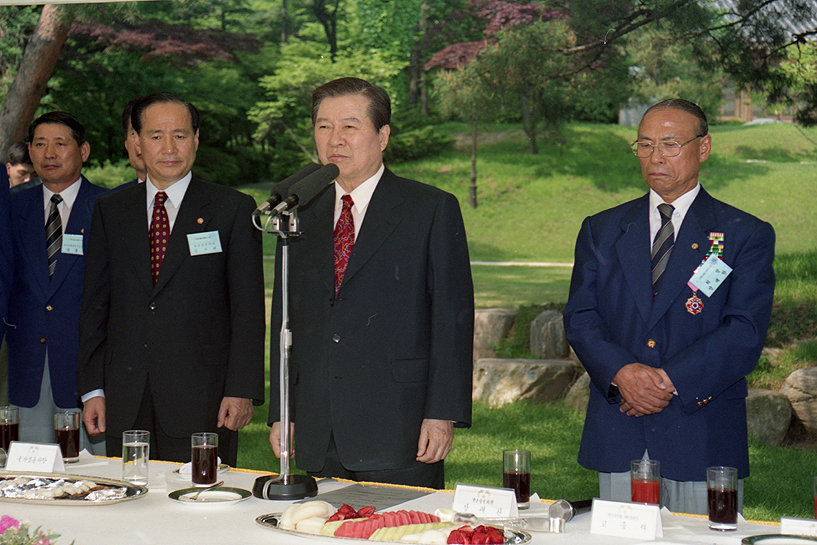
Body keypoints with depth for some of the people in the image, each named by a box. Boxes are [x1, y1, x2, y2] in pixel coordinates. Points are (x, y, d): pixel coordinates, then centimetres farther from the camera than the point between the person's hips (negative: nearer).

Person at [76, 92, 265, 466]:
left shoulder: (234, 209, 2)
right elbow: (95, 305, 12)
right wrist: (92, 389, 5)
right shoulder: (110, 211, 12)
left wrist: (241, 391, -8)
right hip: (126, 402, 3)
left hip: (201, 398, -3)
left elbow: (248, 307, -1)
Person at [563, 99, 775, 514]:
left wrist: (670, 381, -17)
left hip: (703, 436, -2)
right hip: (617, 436, 3)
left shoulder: (747, 235, 2)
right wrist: (622, 371, -15)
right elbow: (579, 318, 4)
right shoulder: (601, 231, 12)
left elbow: (745, 332, -7)